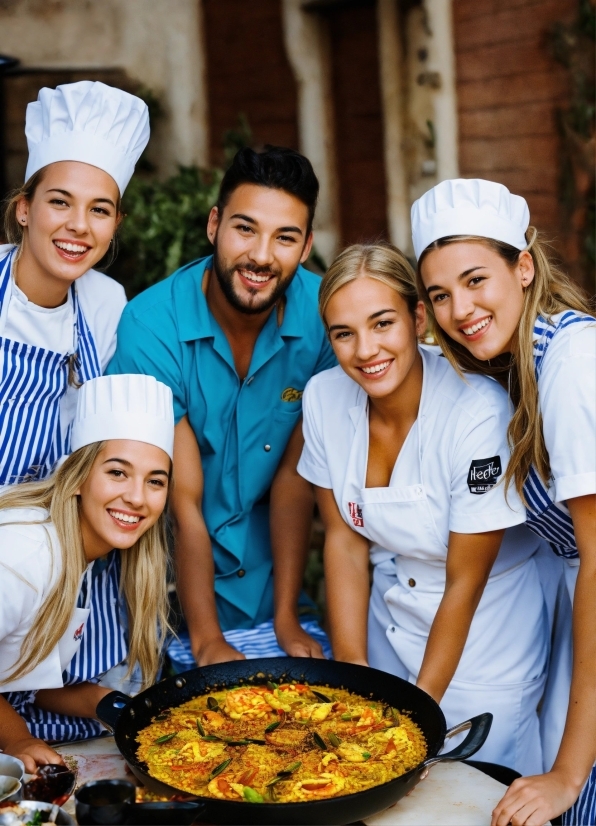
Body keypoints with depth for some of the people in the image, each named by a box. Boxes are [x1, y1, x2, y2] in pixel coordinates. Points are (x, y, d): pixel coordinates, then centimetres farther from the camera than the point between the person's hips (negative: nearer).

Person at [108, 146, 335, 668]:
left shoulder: (324, 314, -14)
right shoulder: (151, 327, -21)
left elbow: (294, 475, -9)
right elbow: (183, 500, -18)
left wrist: (286, 619, -10)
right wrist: (206, 642, -16)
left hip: (266, 576, 3)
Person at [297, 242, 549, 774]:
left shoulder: (478, 412, -27)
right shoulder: (324, 397, -12)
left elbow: (466, 582, -18)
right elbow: (345, 540, -3)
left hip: (483, 639, -4)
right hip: (390, 624, 5)